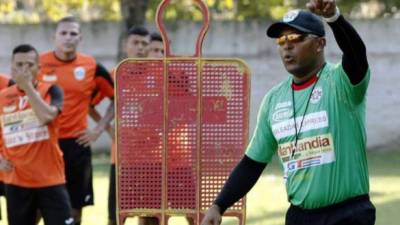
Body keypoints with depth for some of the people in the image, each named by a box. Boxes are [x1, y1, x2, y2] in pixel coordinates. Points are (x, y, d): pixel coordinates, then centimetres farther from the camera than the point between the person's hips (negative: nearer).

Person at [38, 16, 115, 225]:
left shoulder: (91, 67, 0)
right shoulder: (38, 63, -3)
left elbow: (118, 97, 11)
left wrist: (100, 127, 3)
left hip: (76, 144, 1)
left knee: (75, 206, 7)